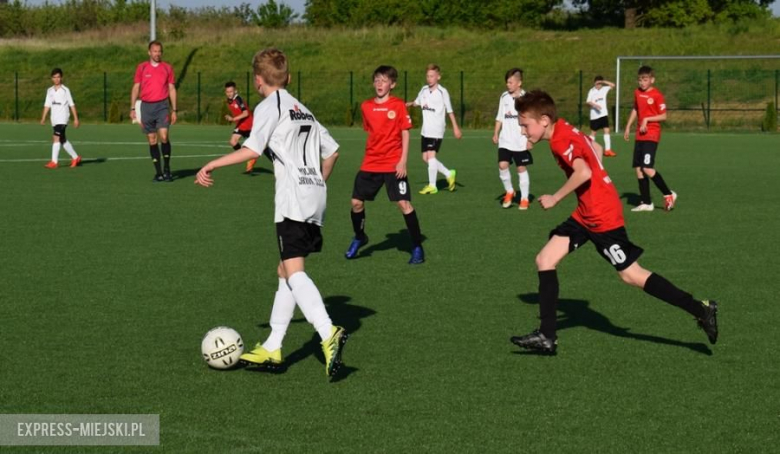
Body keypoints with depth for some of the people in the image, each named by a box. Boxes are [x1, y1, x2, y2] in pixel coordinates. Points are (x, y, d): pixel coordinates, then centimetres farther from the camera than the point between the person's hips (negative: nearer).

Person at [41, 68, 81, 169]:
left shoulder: (65, 90, -3)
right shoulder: (50, 91, 11)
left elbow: (72, 105, -2)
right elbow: (47, 105, 12)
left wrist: (76, 119, -4)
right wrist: (43, 118, 4)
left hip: (63, 118, -6)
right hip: (54, 119, 6)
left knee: (56, 138, -17)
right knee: (63, 140, 11)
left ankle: (54, 161, -19)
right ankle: (75, 157, 26)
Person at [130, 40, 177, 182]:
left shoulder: (167, 68, 7)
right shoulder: (141, 68, 6)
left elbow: (172, 89, 9)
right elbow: (136, 88, 7)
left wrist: (174, 110, 4)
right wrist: (132, 108, 0)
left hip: (162, 106, -1)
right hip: (146, 106, 1)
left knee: (164, 136, -16)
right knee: (152, 140, 2)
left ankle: (167, 168, -2)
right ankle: (158, 172, 8)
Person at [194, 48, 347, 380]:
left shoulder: (269, 107, -2)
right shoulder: (303, 110, 23)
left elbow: (253, 149, -15)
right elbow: (331, 150, 23)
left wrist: (212, 165, -10)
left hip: (293, 198, -8)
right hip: (314, 197, 8)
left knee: (294, 271, -16)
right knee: (286, 271, 13)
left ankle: (328, 334, -34)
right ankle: (272, 349, 15)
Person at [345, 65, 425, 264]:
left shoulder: (398, 105, -5)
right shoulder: (366, 106, 6)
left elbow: (405, 134, -5)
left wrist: (403, 161, -11)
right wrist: (371, 153, 15)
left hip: (393, 164, -4)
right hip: (370, 164, 4)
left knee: (404, 203, -10)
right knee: (356, 202, 4)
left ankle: (417, 247, 0)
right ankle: (359, 238, 30)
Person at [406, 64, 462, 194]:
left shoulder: (442, 92, -8)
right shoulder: (424, 90, 8)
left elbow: (450, 111, -4)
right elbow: (418, 101, 22)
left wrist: (455, 127, -2)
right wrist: (410, 104, -2)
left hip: (437, 130, -7)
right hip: (425, 129, 7)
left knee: (431, 155, -15)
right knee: (426, 157, 7)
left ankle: (432, 185, -7)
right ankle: (449, 174, 23)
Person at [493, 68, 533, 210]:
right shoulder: (504, 97, 7)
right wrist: (495, 133, 7)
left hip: (521, 142, -3)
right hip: (505, 140, 3)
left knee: (522, 168, 2)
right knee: (502, 165, -10)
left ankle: (524, 198, 12)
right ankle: (509, 192, 11)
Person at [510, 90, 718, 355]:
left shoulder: (560, 140, -19)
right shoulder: (566, 132, 11)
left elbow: (583, 173, -32)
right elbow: (596, 149, 26)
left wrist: (555, 199, -22)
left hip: (601, 216, -10)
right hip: (586, 213, 10)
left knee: (630, 275, -3)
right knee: (545, 260, 4)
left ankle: (700, 310, 5)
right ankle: (547, 337, 5)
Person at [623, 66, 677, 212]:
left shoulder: (657, 95, -10)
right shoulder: (637, 93, 11)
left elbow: (664, 116, -11)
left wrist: (647, 119, -18)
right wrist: (628, 127, 22)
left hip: (652, 135, -8)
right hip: (639, 135, 8)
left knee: (647, 168, -17)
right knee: (638, 168, 5)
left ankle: (669, 194, -3)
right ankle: (646, 203, 12)